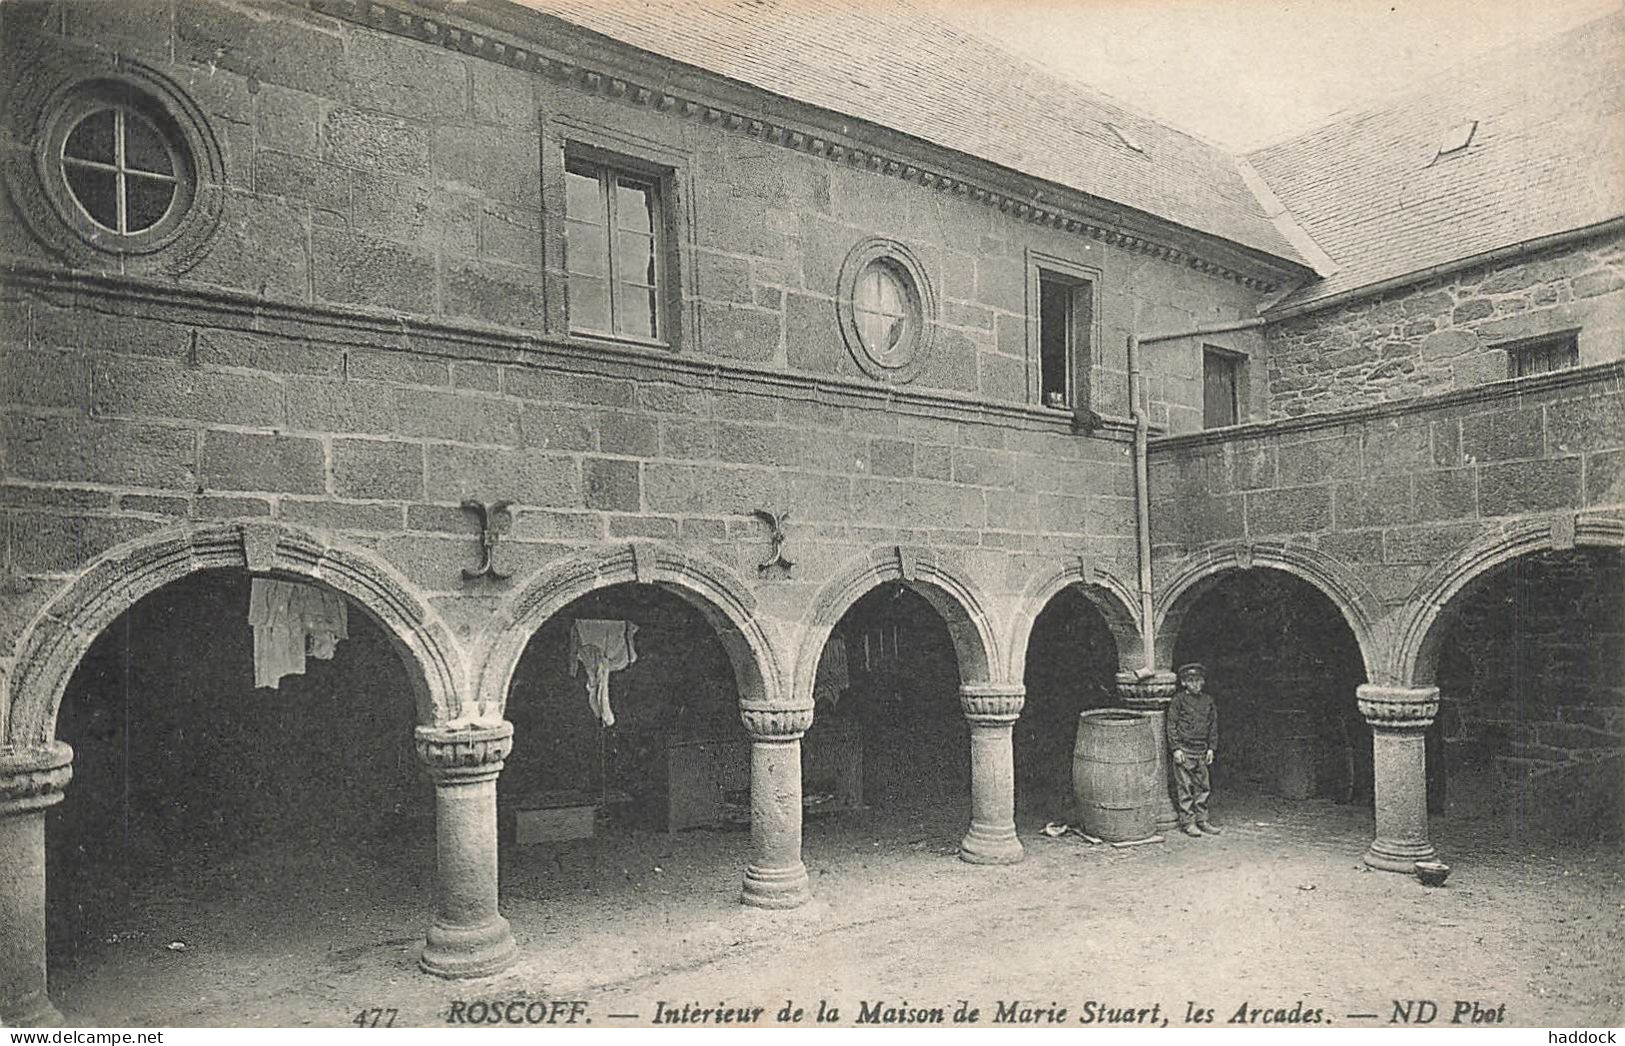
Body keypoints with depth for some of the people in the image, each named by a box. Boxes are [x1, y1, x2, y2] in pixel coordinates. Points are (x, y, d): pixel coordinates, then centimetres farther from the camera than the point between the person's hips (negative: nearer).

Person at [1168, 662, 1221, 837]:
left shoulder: (1208, 700, 9)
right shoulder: (1178, 700, -5)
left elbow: (1213, 726, 14)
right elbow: (1172, 726, -5)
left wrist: (1211, 748, 8)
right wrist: (1176, 748, -10)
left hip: (1202, 750, 5)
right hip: (1184, 750, -5)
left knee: (1203, 787, 9)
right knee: (1185, 787, -1)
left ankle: (1201, 820, 20)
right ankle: (1187, 822, 7)